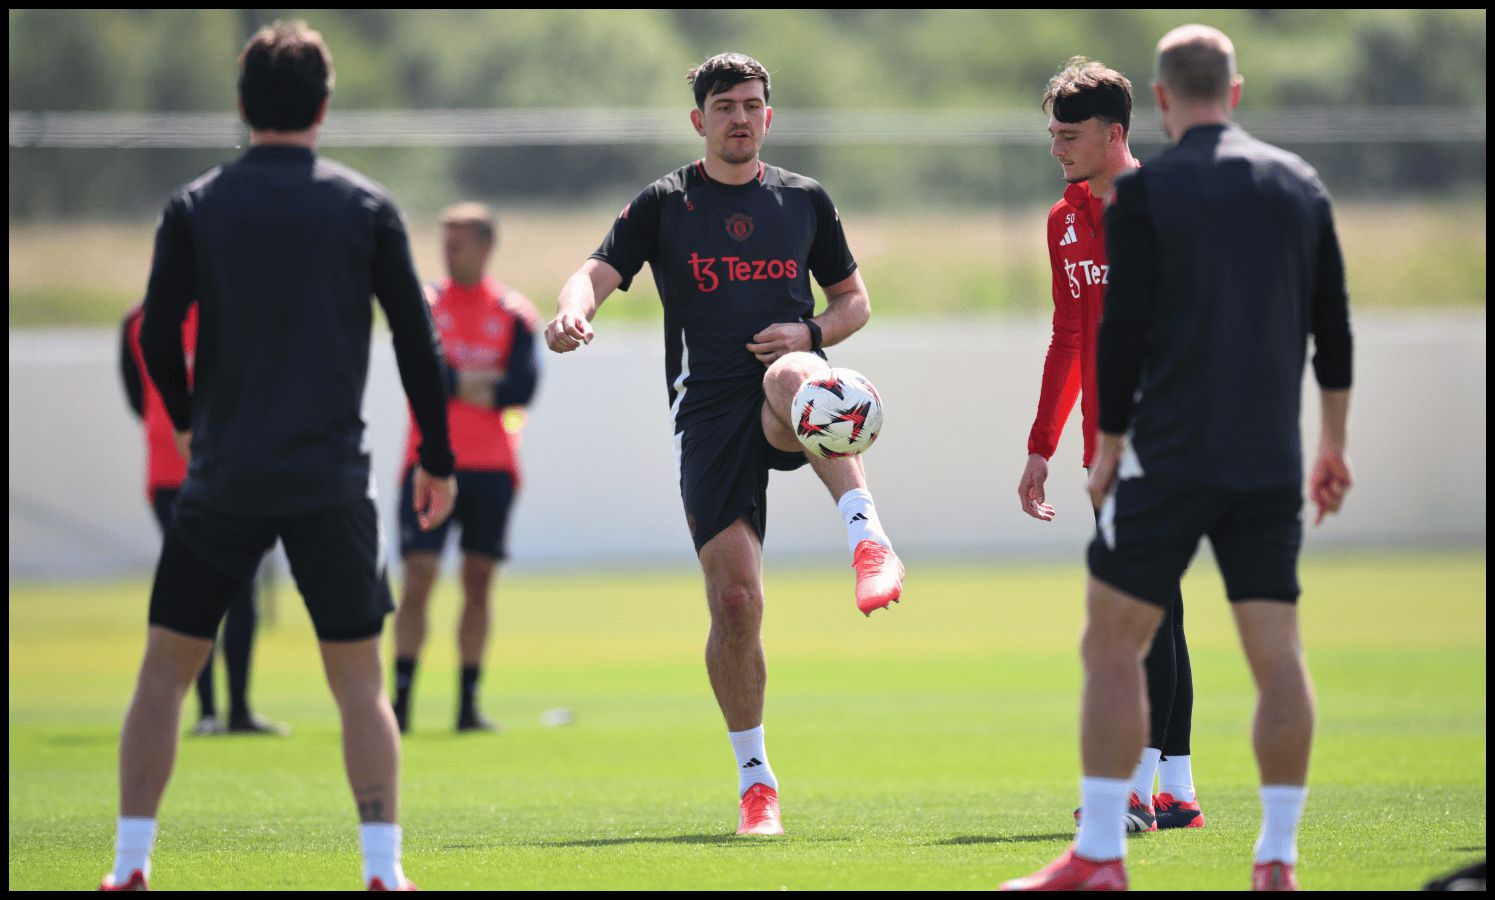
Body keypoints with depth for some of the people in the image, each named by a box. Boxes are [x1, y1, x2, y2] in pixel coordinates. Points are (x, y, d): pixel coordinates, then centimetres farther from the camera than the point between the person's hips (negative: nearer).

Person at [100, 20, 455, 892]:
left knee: (166, 669, 9)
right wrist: (438, 459, 12)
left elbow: (158, 336, 1)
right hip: (331, 481, 0)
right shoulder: (366, 206, 1)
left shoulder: (196, 207, 1)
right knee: (360, 679, 6)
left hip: (224, 481, 0)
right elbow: (417, 338, 2)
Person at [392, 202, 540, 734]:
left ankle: (469, 705, 7)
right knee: (419, 577, -9)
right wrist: (471, 384, -12)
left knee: (479, 583, 3)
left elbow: (522, 387, -7)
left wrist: (454, 383, -13)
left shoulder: (514, 313, 5)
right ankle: (400, 701, -8)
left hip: (492, 465, 2)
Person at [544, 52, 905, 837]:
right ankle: (754, 780, 5)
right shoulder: (664, 204, 9)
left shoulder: (804, 200, 14)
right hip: (707, 410, 0)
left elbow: (854, 300, 20)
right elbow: (600, 272, -3)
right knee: (734, 596, -8)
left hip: (782, 396, 0)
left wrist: (809, 335, -2)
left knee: (794, 379, -40)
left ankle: (868, 542, -49)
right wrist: (574, 309, -27)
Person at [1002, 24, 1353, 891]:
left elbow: (1122, 336, -6)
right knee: (1277, 652, 6)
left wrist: (1108, 452, 3)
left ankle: (1099, 857, -2)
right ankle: (1279, 860, 3)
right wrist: (1333, 446, 20)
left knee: (1112, 643, 2)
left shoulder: (1144, 192, -5)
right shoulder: (1300, 185, 8)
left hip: (1171, 456, -4)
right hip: (1271, 464, 4)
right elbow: (1334, 327, 12)